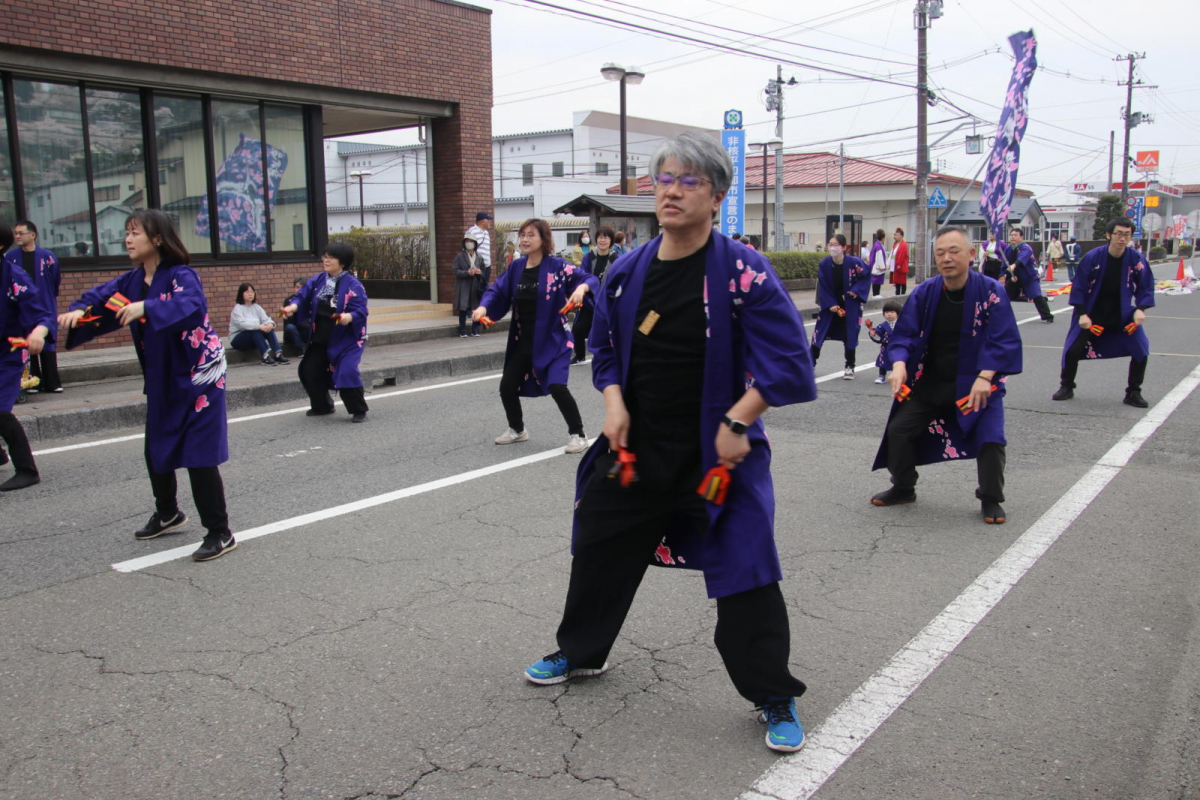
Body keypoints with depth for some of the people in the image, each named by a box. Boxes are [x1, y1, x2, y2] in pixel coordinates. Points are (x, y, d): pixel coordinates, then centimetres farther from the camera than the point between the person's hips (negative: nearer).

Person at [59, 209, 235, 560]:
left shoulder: (181, 276, -19)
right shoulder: (133, 280, 5)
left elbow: (193, 304, -37)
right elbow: (101, 296, 3)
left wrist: (147, 307, -48)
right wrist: (79, 310, -18)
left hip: (198, 377, -8)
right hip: (161, 380, 8)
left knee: (200, 455, -8)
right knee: (157, 451, 19)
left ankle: (220, 534, 2)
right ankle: (167, 514, 42)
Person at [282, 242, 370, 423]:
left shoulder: (353, 285, -14)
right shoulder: (317, 280, 3)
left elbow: (361, 311, -20)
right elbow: (302, 295, -3)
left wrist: (349, 317, -41)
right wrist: (293, 306, -24)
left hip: (346, 338, -7)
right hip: (320, 338, 7)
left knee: (347, 372, -20)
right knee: (308, 370, 12)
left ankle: (359, 411, -1)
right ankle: (322, 406, 34)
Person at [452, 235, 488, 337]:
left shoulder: (479, 257, 9)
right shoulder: (459, 256, 2)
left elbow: (485, 272, 13)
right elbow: (456, 271, -4)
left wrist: (480, 272, -10)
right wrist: (467, 272, -18)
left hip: (476, 287, 2)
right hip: (463, 287, -2)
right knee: (463, 309, -2)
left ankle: (475, 330, 13)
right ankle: (462, 331, 5)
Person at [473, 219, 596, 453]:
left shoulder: (557, 266, -12)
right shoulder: (517, 267, 3)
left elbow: (591, 279, -13)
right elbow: (498, 290, 7)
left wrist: (581, 288, -35)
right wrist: (483, 306, -12)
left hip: (553, 341, -6)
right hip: (523, 341, 6)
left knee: (557, 387, -20)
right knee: (507, 386, 9)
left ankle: (577, 435, 0)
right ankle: (517, 430, 35)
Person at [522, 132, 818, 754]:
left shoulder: (743, 272, -14)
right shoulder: (627, 272, 2)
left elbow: (787, 360, -14)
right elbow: (604, 346, 15)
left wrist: (736, 423, -18)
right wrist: (614, 401, -3)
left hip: (716, 455, -5)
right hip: (635, 447, 5)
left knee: (744, 573, -3)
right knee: (599, 549, 17)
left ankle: (775, 699, 18)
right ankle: (580, 654, 42)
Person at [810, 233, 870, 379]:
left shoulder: (854, 262, -18)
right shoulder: (824, 264, -13)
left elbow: (867, 276, -2)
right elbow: (822, 286, -7)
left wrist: (856, 290, -14)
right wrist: (830, 305, -14)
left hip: (850, 304, -1)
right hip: (829, 304, 1)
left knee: (849, 335, 3)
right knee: (819, 333, 1)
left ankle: (849, 367, 16)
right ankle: (810, 363, 11)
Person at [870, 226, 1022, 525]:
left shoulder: (990, 292, -14)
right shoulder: (924, 292, -7)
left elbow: (1003, 340, -16)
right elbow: (904, 333, -7)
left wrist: (984, 378, -28)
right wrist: (899, 365, -27)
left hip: (974, 382, -3)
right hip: (930, 381, 3)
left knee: (989, 439, -16)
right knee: (898, 429, 0)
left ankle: (991, 501, 9)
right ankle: (903, 489, 24)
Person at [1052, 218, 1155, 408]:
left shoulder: (1136, 259, -12)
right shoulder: (1093, 257, -16)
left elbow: (1145, 287, -2)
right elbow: (1078, 286, -9)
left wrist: (1140, 309, -17)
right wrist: (1082, 314, -15)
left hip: (1122, 316, 1)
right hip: (1092, 316, -1)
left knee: (1141, 351, -8)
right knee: (1072, 351, -4)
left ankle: (1133, 393, 11)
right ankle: (1066, 387, 20)